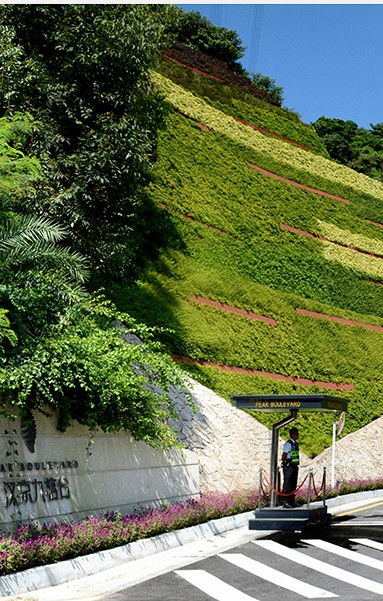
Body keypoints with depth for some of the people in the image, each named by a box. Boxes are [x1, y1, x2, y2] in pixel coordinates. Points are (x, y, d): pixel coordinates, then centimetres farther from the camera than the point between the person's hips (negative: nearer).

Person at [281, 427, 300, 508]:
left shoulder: (296, 444, 15)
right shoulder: (288, 444, -11)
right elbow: (284, 455, -14)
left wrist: (297, 465, 17)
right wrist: (284, 463, -15)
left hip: (295, 467, 9)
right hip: (289, 467, -9)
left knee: (293, 485, 12)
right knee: (287, 484, -7)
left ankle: (291, 502, 18)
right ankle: (285, 502, -3)